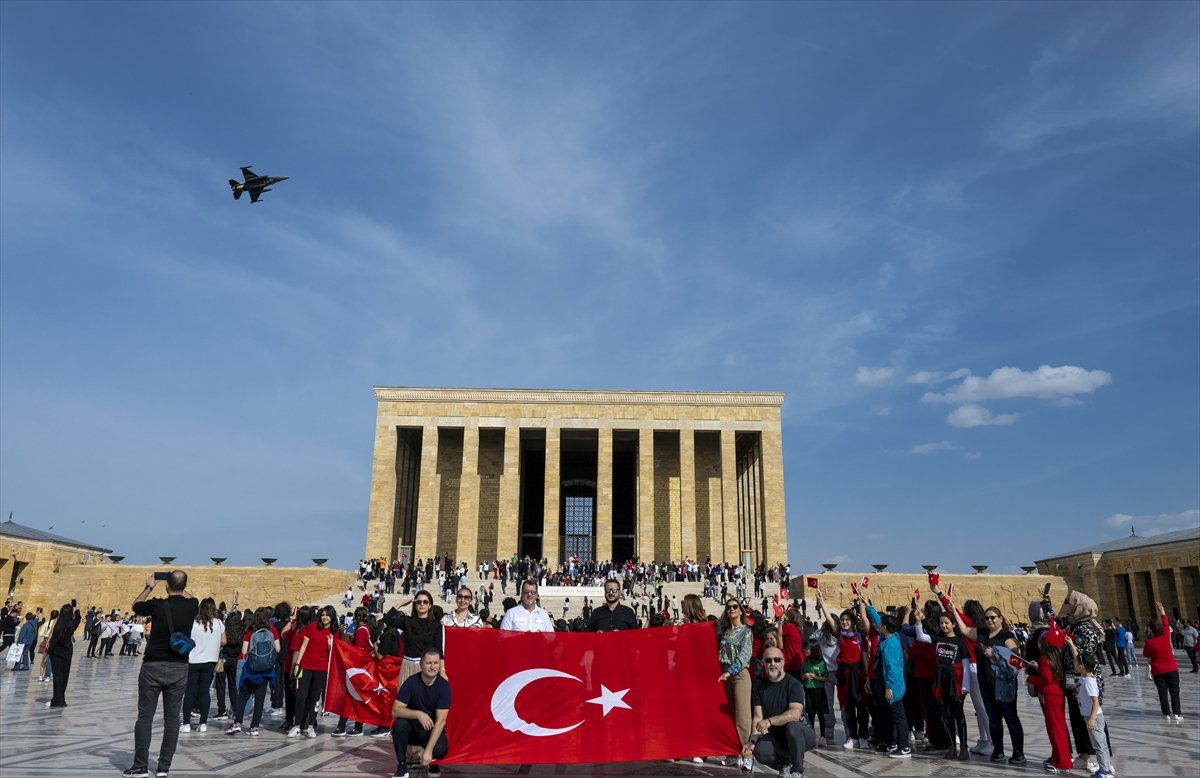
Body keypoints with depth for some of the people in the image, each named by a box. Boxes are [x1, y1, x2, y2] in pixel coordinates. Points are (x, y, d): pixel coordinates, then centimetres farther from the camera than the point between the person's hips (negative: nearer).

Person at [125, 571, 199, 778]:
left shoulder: (158, 605, -10)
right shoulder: (192, 606, -3)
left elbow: (135, 605, 13)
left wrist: (149, 587, 22)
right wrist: (181, 589, 26)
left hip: (153, 667, -2)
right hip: (179, 669, 2)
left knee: (145, 717, 7)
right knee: (172, 718, 8)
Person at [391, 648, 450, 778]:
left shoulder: (444, 685, -17)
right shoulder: (411, 682, -14)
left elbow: (440, 721, -21)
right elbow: (395, 710, -19)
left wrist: (428, 750, -30)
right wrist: (418, 714, -36)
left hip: (433, 730, -1)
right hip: (413, 728, 1)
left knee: (440, 750, -30)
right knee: (399, 724, -30)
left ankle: (432, 762, 7)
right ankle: (402, 765, -11)